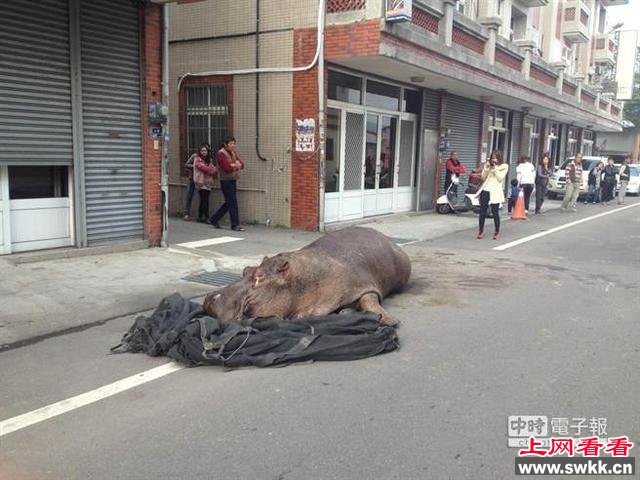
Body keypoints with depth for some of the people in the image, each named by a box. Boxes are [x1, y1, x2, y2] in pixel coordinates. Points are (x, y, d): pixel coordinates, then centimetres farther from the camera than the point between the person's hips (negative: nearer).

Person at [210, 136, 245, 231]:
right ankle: (235, 225, -1)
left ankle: (214, 219, 28)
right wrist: (236, 166, -8)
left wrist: (233, 165, -13)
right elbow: (227, 168, -20)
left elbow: (242, 164, 5)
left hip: (233, 180, 8)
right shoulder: (221, 154, -11)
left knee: (229, 203, 14)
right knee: (232, 203, -7)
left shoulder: (233, 153, 13)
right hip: (225, 181, -8)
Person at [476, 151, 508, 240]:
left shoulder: (504, 167, 4)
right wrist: (486, 168, -3)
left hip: (495, 192, -3)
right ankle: (480, 231, 10)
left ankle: (497, 232, 11)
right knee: (482, 212, 0)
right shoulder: (488, 166, 15)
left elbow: (500, 178, -6)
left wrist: (495, 169, -11)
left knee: (495, 212, -2)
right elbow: (483, 178, 9)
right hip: (485, 190, 3)